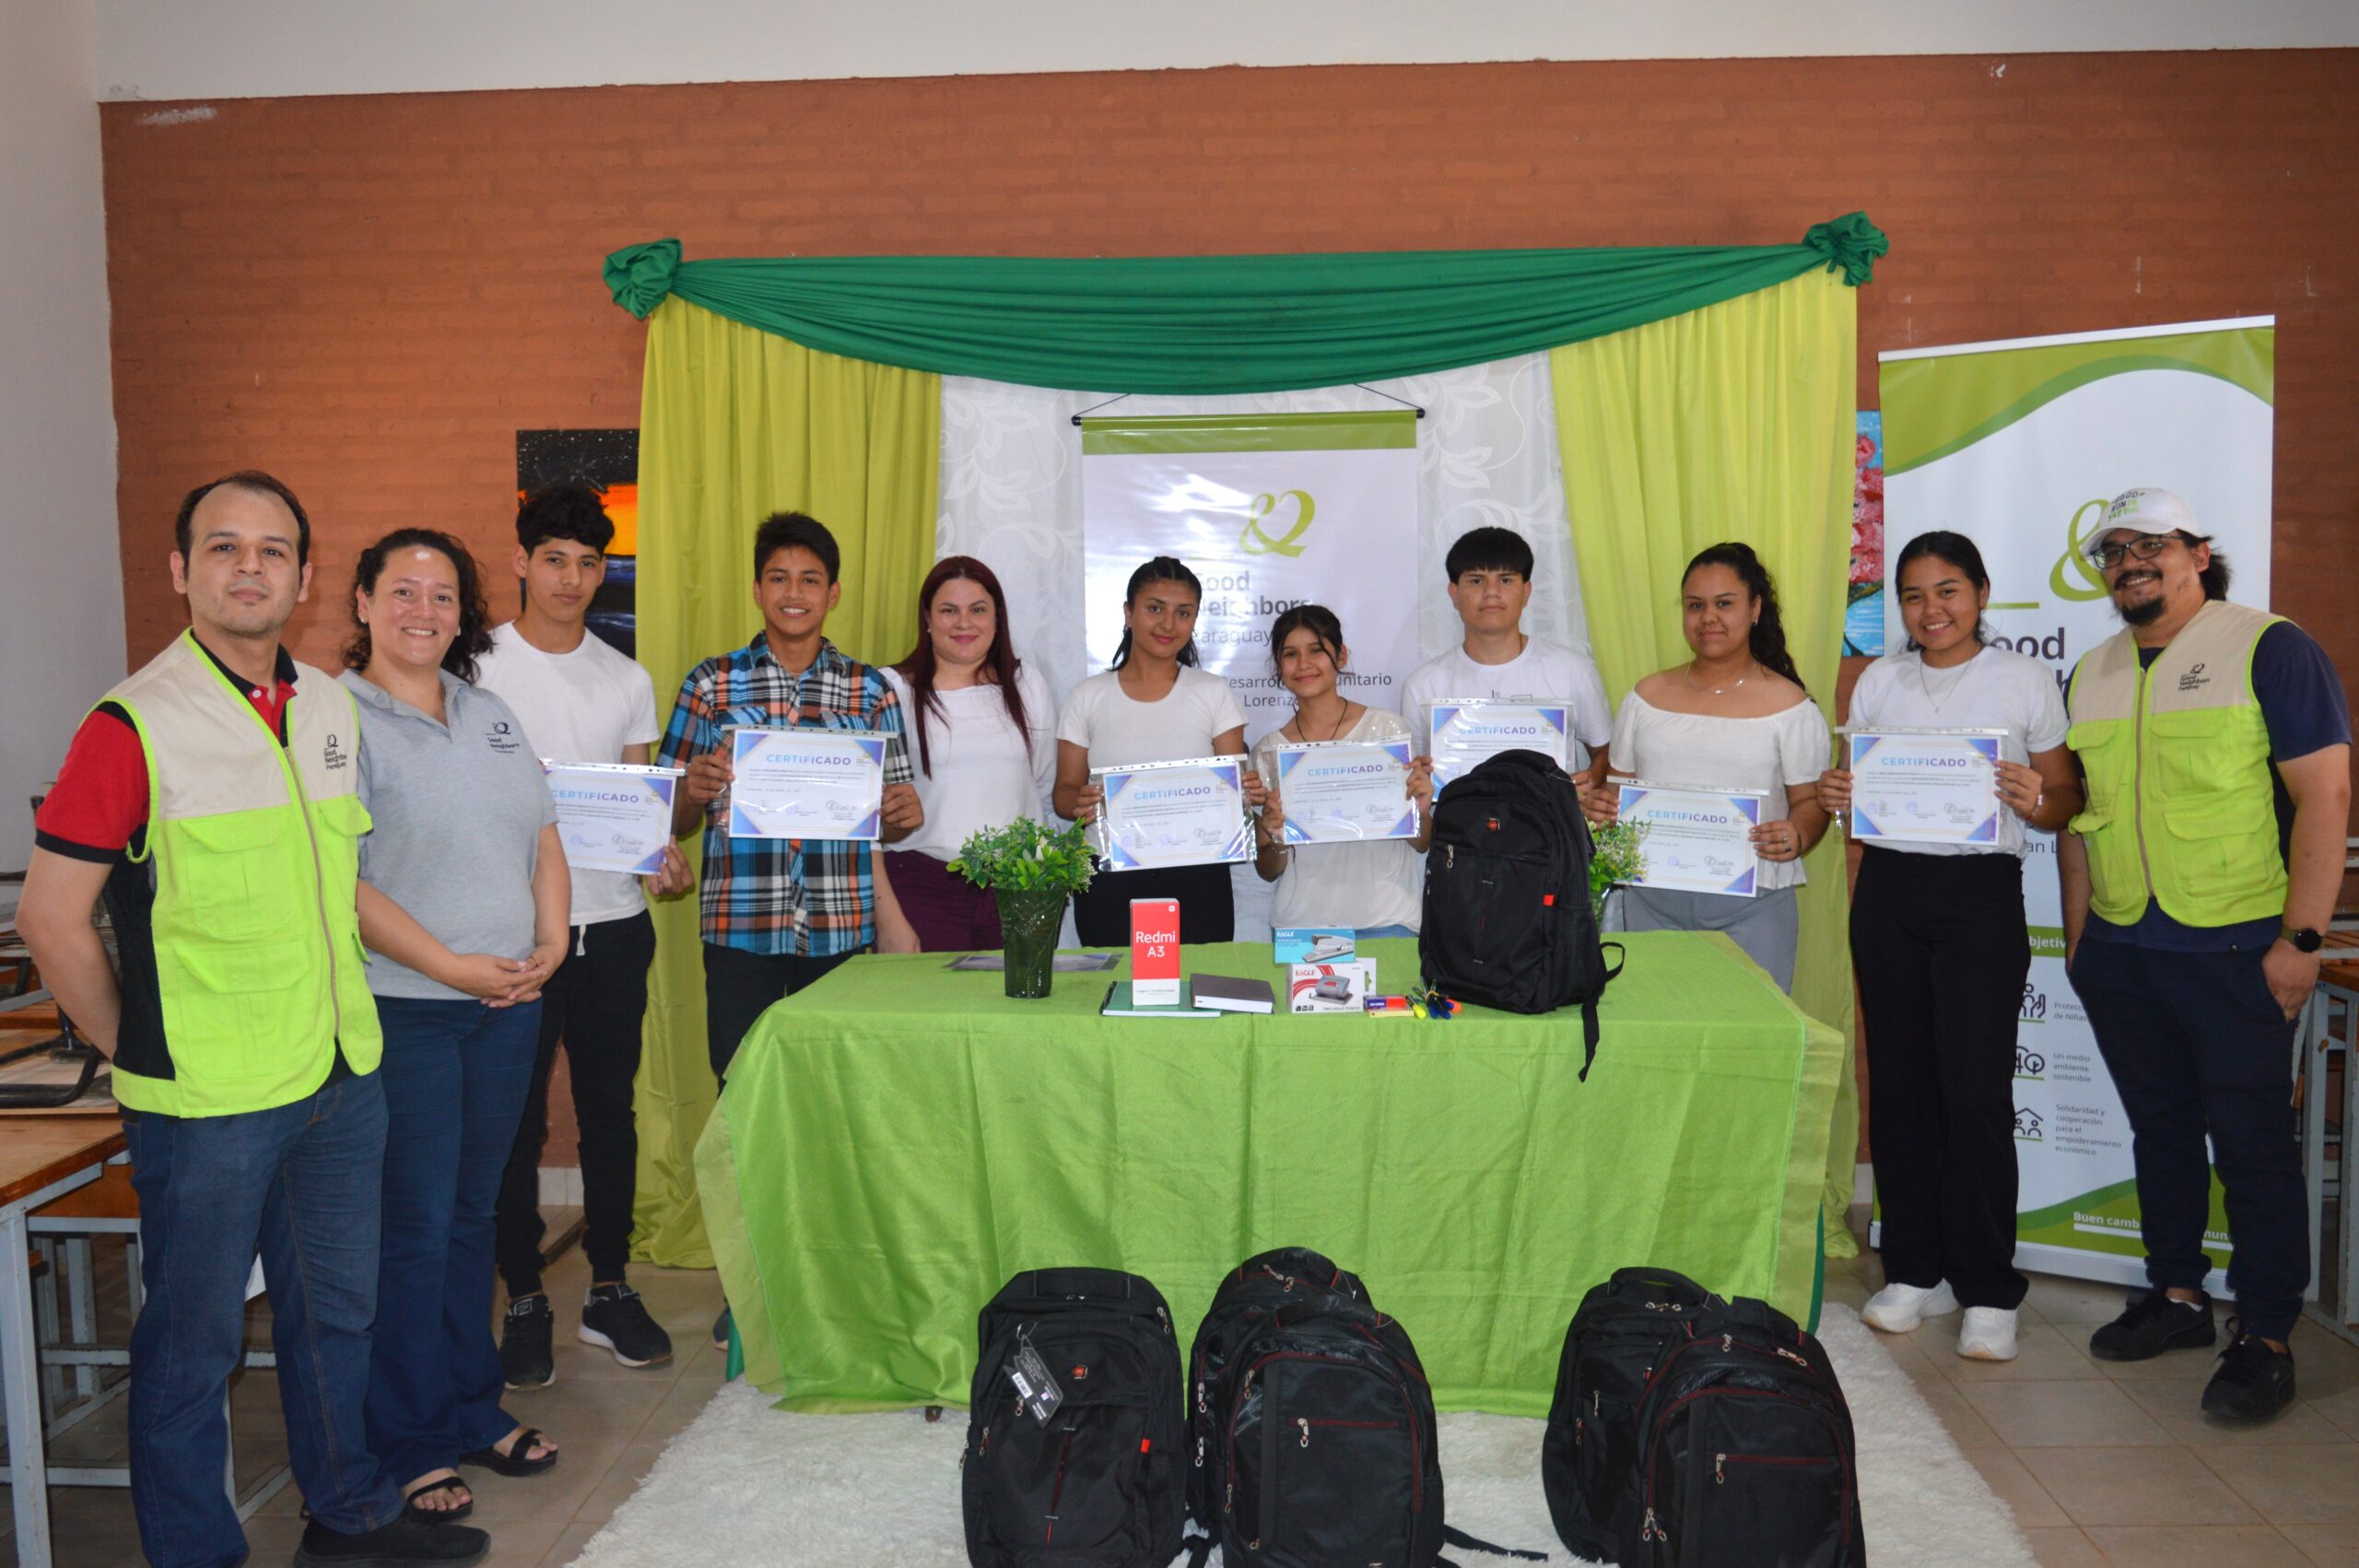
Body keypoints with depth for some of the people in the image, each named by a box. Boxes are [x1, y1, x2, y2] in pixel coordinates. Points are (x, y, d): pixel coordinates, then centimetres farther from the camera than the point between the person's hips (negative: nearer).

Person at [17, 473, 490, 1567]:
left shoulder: (332, 709, 6)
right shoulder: (133, 726, -14)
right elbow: (51, 918, -11)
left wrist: (340, 1009, 13)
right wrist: (142, 1053, -7)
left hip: (341, 1077, 6)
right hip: (205, 1102, -6)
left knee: (335, 1309, 20)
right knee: (194, 1340, 9)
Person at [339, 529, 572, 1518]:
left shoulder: (489, 715, 13)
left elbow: (543, 839, 16)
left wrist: (549, 942, 1)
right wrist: (449, 965, -18)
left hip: (508, 1004, 6)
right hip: (401, 1014, -6)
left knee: (472, 1215, 16)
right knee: (413, 1231, 1)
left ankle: (473, 1409, 29)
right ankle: (410, 1445, 16)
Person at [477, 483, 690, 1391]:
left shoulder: (627, 682, 11)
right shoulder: (477, 669, -1)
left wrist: (666, 855, -6)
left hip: (614, 922, 4)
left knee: (610, 1109, 11)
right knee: (516, 1118, 4)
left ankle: (610, 1290, 24)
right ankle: (524, 1302, 18)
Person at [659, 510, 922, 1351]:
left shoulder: (871, 690, 9)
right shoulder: (710, 685, 5)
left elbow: (886, 817, 13)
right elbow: (673, 820, 6)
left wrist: (906, 813, -9)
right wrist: (696, 791, -16)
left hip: (841, 925, 1)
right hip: (740, 925, -1)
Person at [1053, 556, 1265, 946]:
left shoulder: (1213, 693, 6)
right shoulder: (1087, 697, 6)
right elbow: (1065, 790, 6)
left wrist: (1249, 791, -17)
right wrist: (1079, 803, -15)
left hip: (1197, 882, 0)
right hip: (1109, 881, 0)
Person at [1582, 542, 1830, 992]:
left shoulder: (1789, 704, 2)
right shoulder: (1647, 697, 11)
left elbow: (1810, 801, 2)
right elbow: (1620, 785, 16)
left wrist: (1797, 836, -19)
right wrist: (1600, 804, -6)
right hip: (1652, 901, 3)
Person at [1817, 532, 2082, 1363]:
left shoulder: (2025, 679, 4)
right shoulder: (1879, 681, 11)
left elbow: (2065, 792, 5)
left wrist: (2037, 802, -17)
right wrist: (1834, 796, -6)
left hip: (1982, 893, -3)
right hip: (1889, 889, 3)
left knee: (1976, 1089, -7)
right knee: (1899, 1080, 6)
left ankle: (1986, 1291, 4)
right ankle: (1915, 1271, 18)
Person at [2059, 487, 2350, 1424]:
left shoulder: (2269, 650, -6)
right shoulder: (2091, 675, 12)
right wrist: (2080, 928, 13)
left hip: (2236, 950, -6)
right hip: (2120, 953, 6)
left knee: (2252, 1142, -1)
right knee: (2160, 1127, 14)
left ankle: (2265, 1339, 9)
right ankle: (2177, 1295, 27)